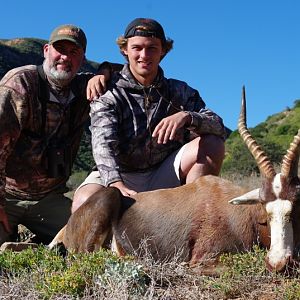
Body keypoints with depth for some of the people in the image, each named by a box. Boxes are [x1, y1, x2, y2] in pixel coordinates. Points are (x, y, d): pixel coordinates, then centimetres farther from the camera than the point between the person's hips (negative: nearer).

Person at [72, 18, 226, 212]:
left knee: (213, 144, -19)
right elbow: (103, 143, -21)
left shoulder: (179, 92, 5)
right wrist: (115, 183, -41)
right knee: (85, 203, -34)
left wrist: (187, 117, -31)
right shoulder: (108, 94, -4)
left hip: (164, 178, 3)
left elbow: (219, 128, -8)